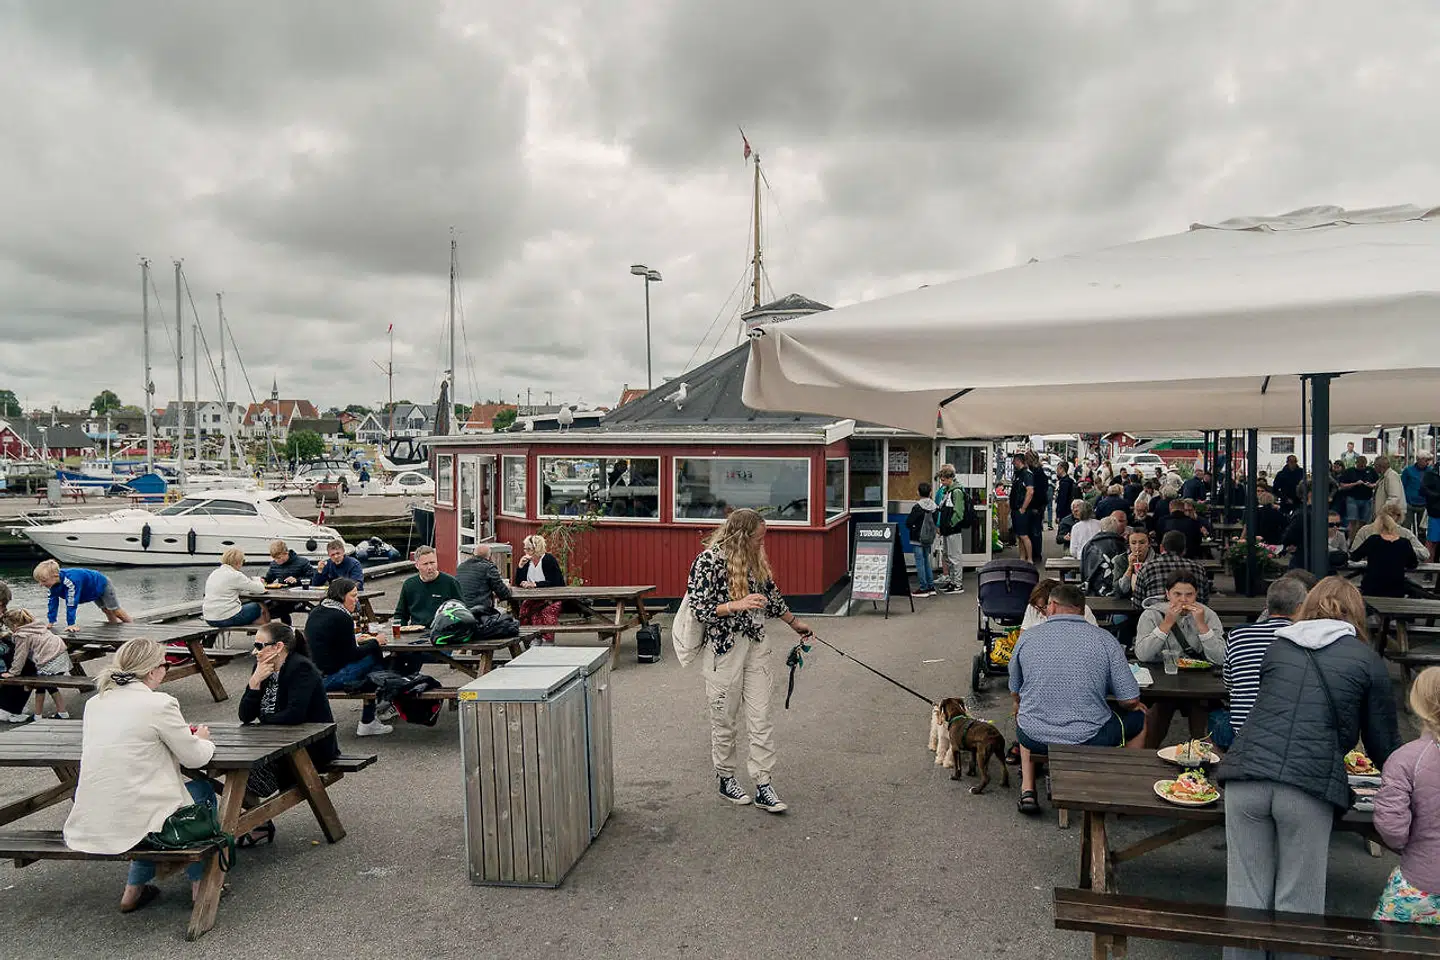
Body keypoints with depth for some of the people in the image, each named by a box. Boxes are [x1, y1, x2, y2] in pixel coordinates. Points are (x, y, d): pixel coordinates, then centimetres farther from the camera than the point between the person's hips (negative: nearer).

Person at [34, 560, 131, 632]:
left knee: (115, 610, 5)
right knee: (106, 610, 20)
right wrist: (51, 622, -10)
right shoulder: (54, 582, -18)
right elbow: (53, 602, -9)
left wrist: (70, 624, -39)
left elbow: (71, 604, -42)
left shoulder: (70, 581, -44)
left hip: (102, 584, -8)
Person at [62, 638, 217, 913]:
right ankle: (199, 884, 26)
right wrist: (203, 739, 15)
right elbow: (195, 758, -7)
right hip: (133, 823, -6)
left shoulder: (95, 702, 5)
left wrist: (184, 734, 21)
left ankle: (134, 889, 33)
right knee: (203, 790, 20)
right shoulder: (159, 704, -15)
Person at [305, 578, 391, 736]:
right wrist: (375, 642, 2)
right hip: (329, 679, -9)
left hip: (312, 675, 9)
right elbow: (352, 655, -10)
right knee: (375, 658, -1)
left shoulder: (315, 613, 12)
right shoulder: (341, 618, -15)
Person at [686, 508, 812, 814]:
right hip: (724, 648, -5)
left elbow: (771, 594, 22)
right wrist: (738, 605, -25)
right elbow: (699, 610, -15)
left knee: (761, 718, 3)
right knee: (725, 720, 8)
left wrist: (794, 622, 31)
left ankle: (763, 785, 7)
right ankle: (725, 779, 26)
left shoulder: (756, 559, 7)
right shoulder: (708, 561, -13)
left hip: (757, 645, 5)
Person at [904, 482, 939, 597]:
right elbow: (937, 522, 8)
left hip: (918, 539, -6)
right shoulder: (934, 506, 1)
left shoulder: (917, 507, -17)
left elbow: (908, 523, -16)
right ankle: (931, 586, 18)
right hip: (929, 539, 6)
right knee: (926, 561, 16)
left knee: (920, 562, -1)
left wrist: (913, 528, 3)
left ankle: (923, 588, 0)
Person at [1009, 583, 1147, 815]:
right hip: (1088, 740, -2)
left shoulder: (1027, 637, -1)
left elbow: (1015, 693, 12)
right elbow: (1129, 700, -5)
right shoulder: (1105, 640, -6)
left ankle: (1027, 790, 25)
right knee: (1139, 716, 24)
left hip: (1033, 738, 2)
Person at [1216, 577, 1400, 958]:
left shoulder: (1278, 646, 19)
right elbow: (1384, 742, 14)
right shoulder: (1368, 660, 9)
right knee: (1298, 905, 9)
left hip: (1246, 775, 3)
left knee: (1246, 897, 10)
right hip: (1310, 785, -2)